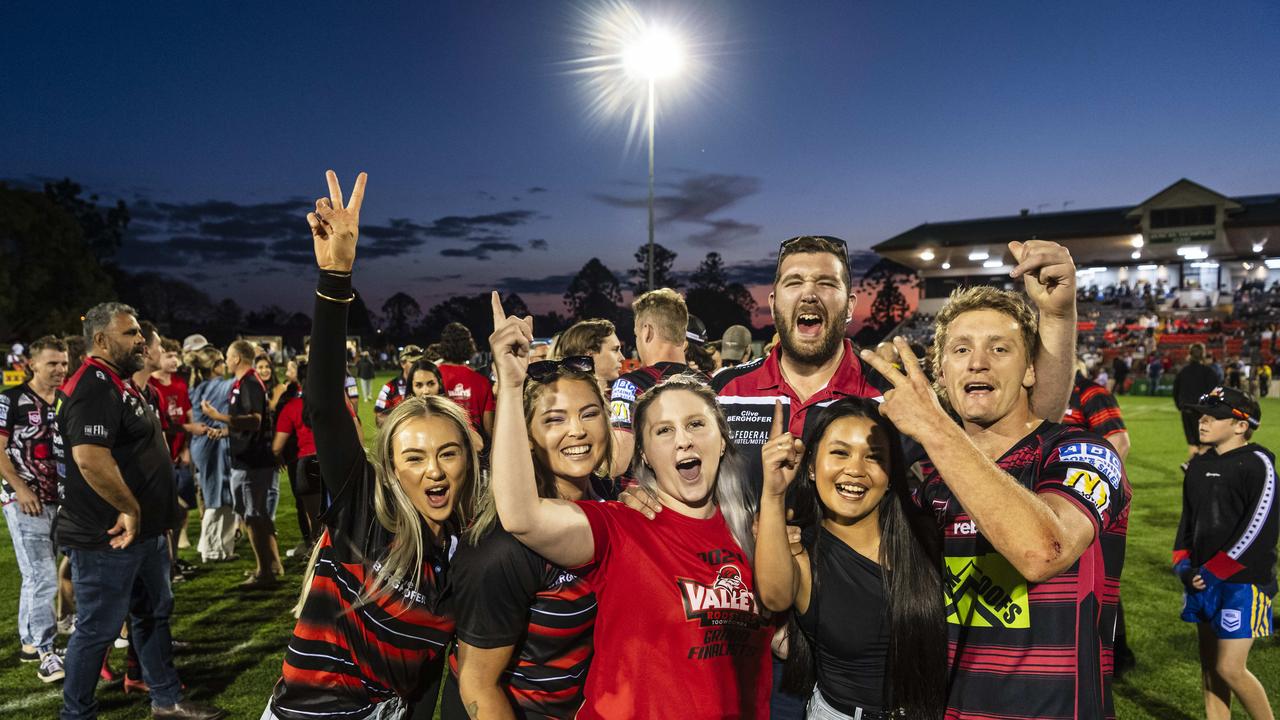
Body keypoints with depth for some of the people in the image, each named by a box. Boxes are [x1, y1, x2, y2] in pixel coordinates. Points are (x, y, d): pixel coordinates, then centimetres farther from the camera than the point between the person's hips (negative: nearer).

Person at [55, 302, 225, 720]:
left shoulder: (120, 383, 13)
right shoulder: (94, 387, -20)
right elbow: (89, 458, -34)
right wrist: (130, 511, -22)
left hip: (144, 531, 10)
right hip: (109, 537, -10)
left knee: (154, 615, 19)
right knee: (98, 629, 5)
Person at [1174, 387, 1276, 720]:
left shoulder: (1257, 464, -11)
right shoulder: (1198, 465, 10)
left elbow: (1260, 529, -18)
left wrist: (1213, 571, -17)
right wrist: (1183, 564, 3)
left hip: (1243, 581, -7)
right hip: (1203, 579, 7)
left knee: (1230, 668, -6)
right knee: (1209, 667, 13)